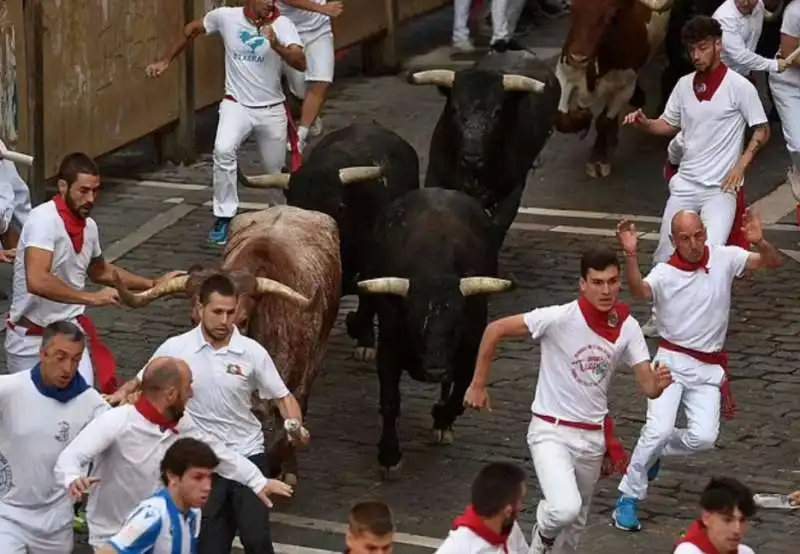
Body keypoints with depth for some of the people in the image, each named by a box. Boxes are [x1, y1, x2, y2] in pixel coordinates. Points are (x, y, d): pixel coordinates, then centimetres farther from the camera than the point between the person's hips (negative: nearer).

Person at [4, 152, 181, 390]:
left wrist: (153, 284, 18)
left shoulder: (89, 226, 2)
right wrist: (91, 298, -32)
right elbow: (36, 281, -34)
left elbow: (99, 271, 23)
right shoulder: (43, 219, -21)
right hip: (32, 338, -6)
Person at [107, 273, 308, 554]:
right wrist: (123, 392, -15)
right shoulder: (175, 348, -8)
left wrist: (296, 426, -18)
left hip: (247, 454, 0)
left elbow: (282, 396, 2)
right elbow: (141, 382, 6)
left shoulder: (252, 352, -7)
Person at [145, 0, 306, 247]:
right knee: (223, 150, -28)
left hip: (271, 109, 0)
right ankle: (224, 217, -17)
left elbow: (301, 63, -30)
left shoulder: (282, 24, -16)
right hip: (236, 104, 0)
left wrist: (277, 45, -47)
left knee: (275, 169, 14)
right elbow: (192, 29, 8)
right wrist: (166, 62, 12)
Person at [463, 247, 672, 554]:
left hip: (593, 436, 5)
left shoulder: (627, 327, -5)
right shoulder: (560, 318, -19)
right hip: (551, 431, -5)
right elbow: (495, 330, -13)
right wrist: (478, 386, -9)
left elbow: (648, 387, -4)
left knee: (576, 521, 18)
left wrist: (659, 383, -28)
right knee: (565, 509, -26)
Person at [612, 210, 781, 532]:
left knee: (704, 437, -11)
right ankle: (629, 497, -3)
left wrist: (760, 242, -29)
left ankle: (654, 452, 20)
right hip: (672, 361, -3)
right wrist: (631, 255, -51)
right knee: (659, 429, -19)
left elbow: (773, 263, -6)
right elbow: (639, 291, -33)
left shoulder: (724, 259, -3)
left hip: (709, 367, 3)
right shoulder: (665, 273, -12)